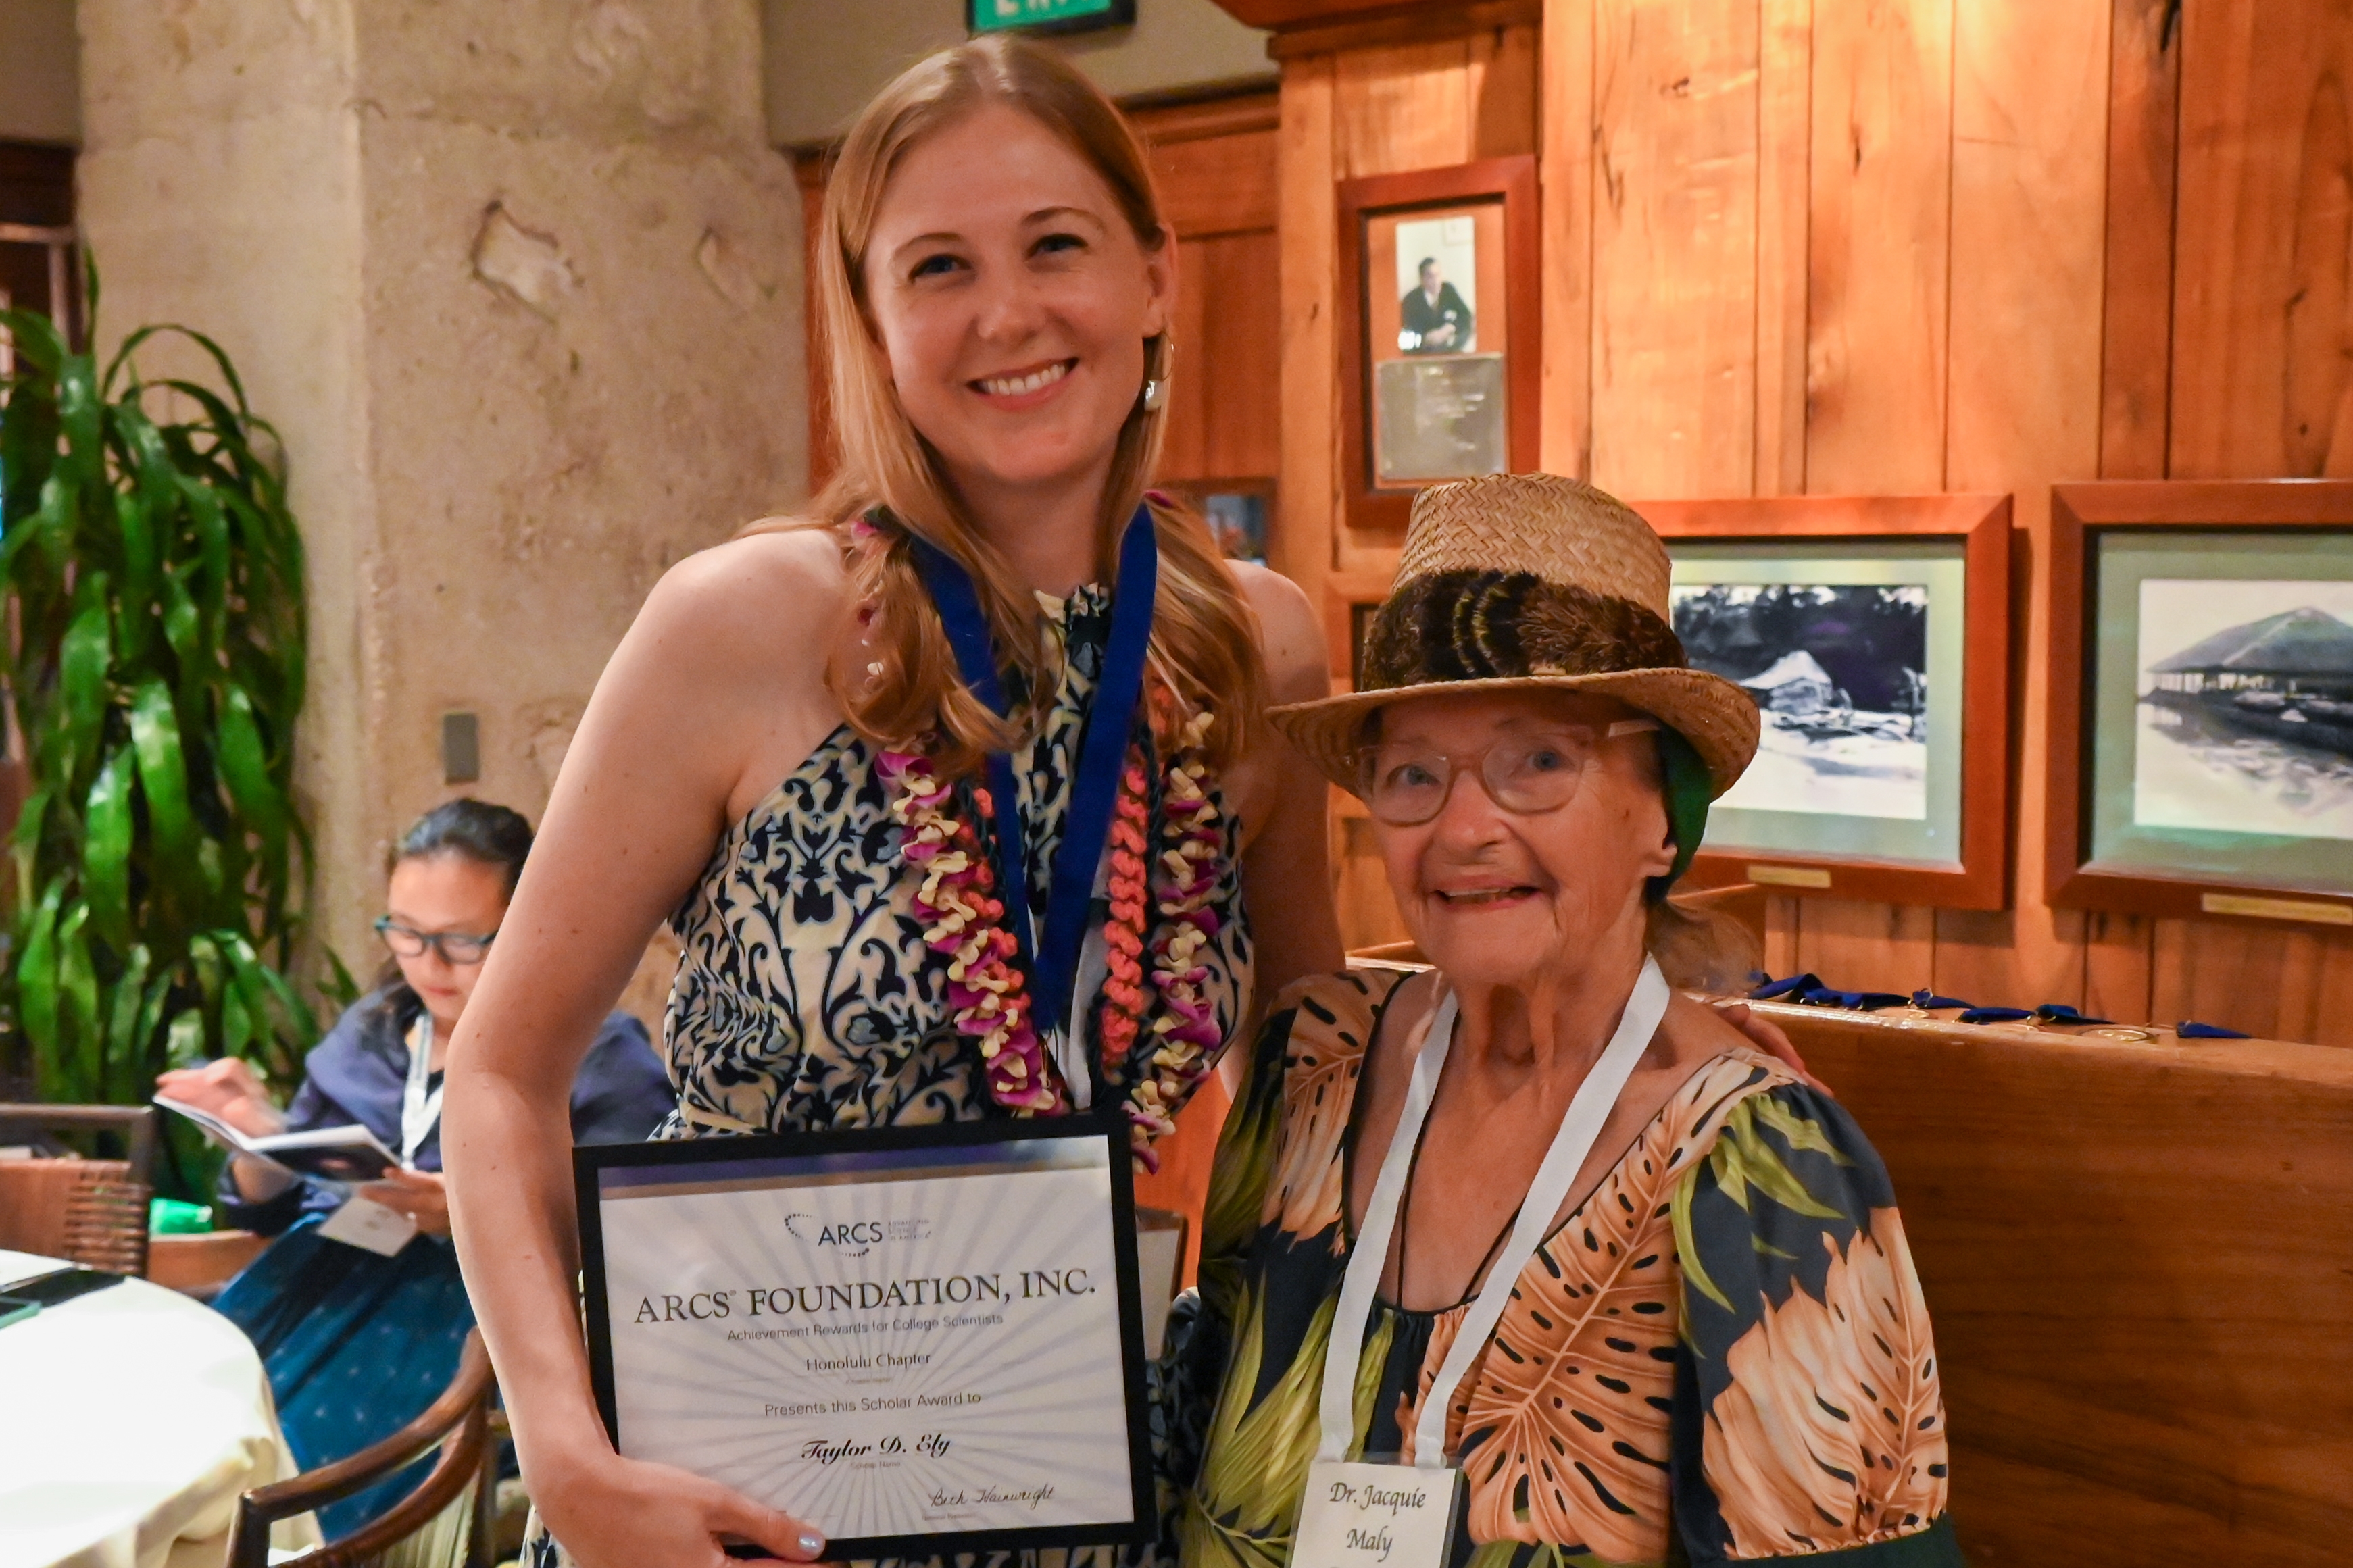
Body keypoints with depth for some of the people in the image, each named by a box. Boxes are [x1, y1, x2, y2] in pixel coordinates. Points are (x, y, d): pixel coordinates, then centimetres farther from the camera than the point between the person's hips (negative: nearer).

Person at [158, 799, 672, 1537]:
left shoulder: (603, 1061, 1)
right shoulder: (369, 1032, 19)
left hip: (478, 1306, -6)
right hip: (324, 1276, 6)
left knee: (300, 1443, -29)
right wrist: (259, 1136, 0)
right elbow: (271, 1211, 22)